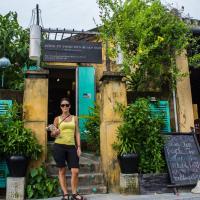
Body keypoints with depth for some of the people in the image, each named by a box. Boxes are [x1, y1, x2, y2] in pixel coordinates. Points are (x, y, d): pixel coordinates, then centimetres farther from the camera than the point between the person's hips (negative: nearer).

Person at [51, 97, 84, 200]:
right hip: (59, 146, -1)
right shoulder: (57, 119, 6)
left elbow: (77, 133, 10)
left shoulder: (74, 118, 12)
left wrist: (79, 147, 2)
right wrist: (54, 133, -14)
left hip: (71, 147, 2)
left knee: (75, 171, -4)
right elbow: (52, 134, 10)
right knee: (62, 170, 3)